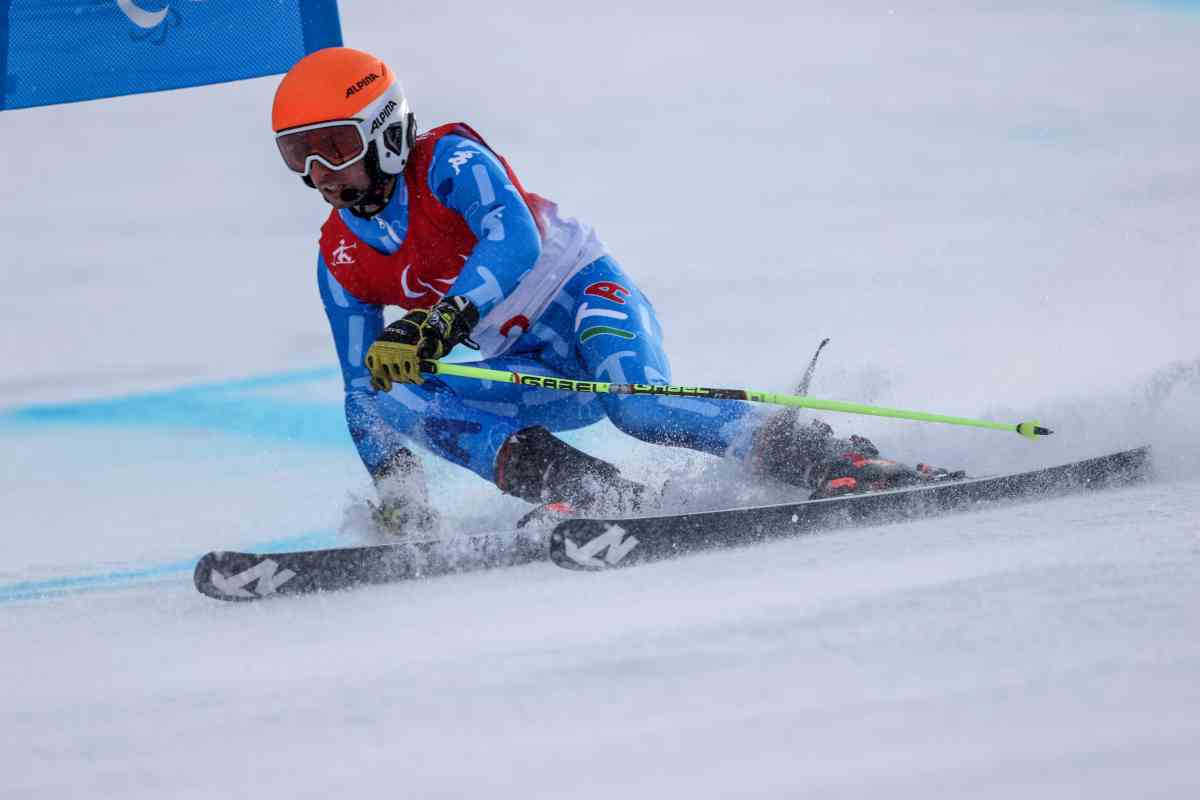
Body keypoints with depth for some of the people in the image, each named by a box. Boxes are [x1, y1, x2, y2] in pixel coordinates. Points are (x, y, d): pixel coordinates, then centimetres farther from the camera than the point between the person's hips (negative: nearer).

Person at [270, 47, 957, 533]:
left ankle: (836, 461, -30)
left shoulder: (447, 160, -13)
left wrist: (437, 324, -46)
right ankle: (601, 496, -36)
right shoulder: (341, 261, 6)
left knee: (637, 405, -38)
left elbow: (514, 239, -32)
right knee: (396, 400, -22)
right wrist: (397, 494, -1)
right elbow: (363, 390, 12)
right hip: (531, 369, 6)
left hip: (583, 292, -6)